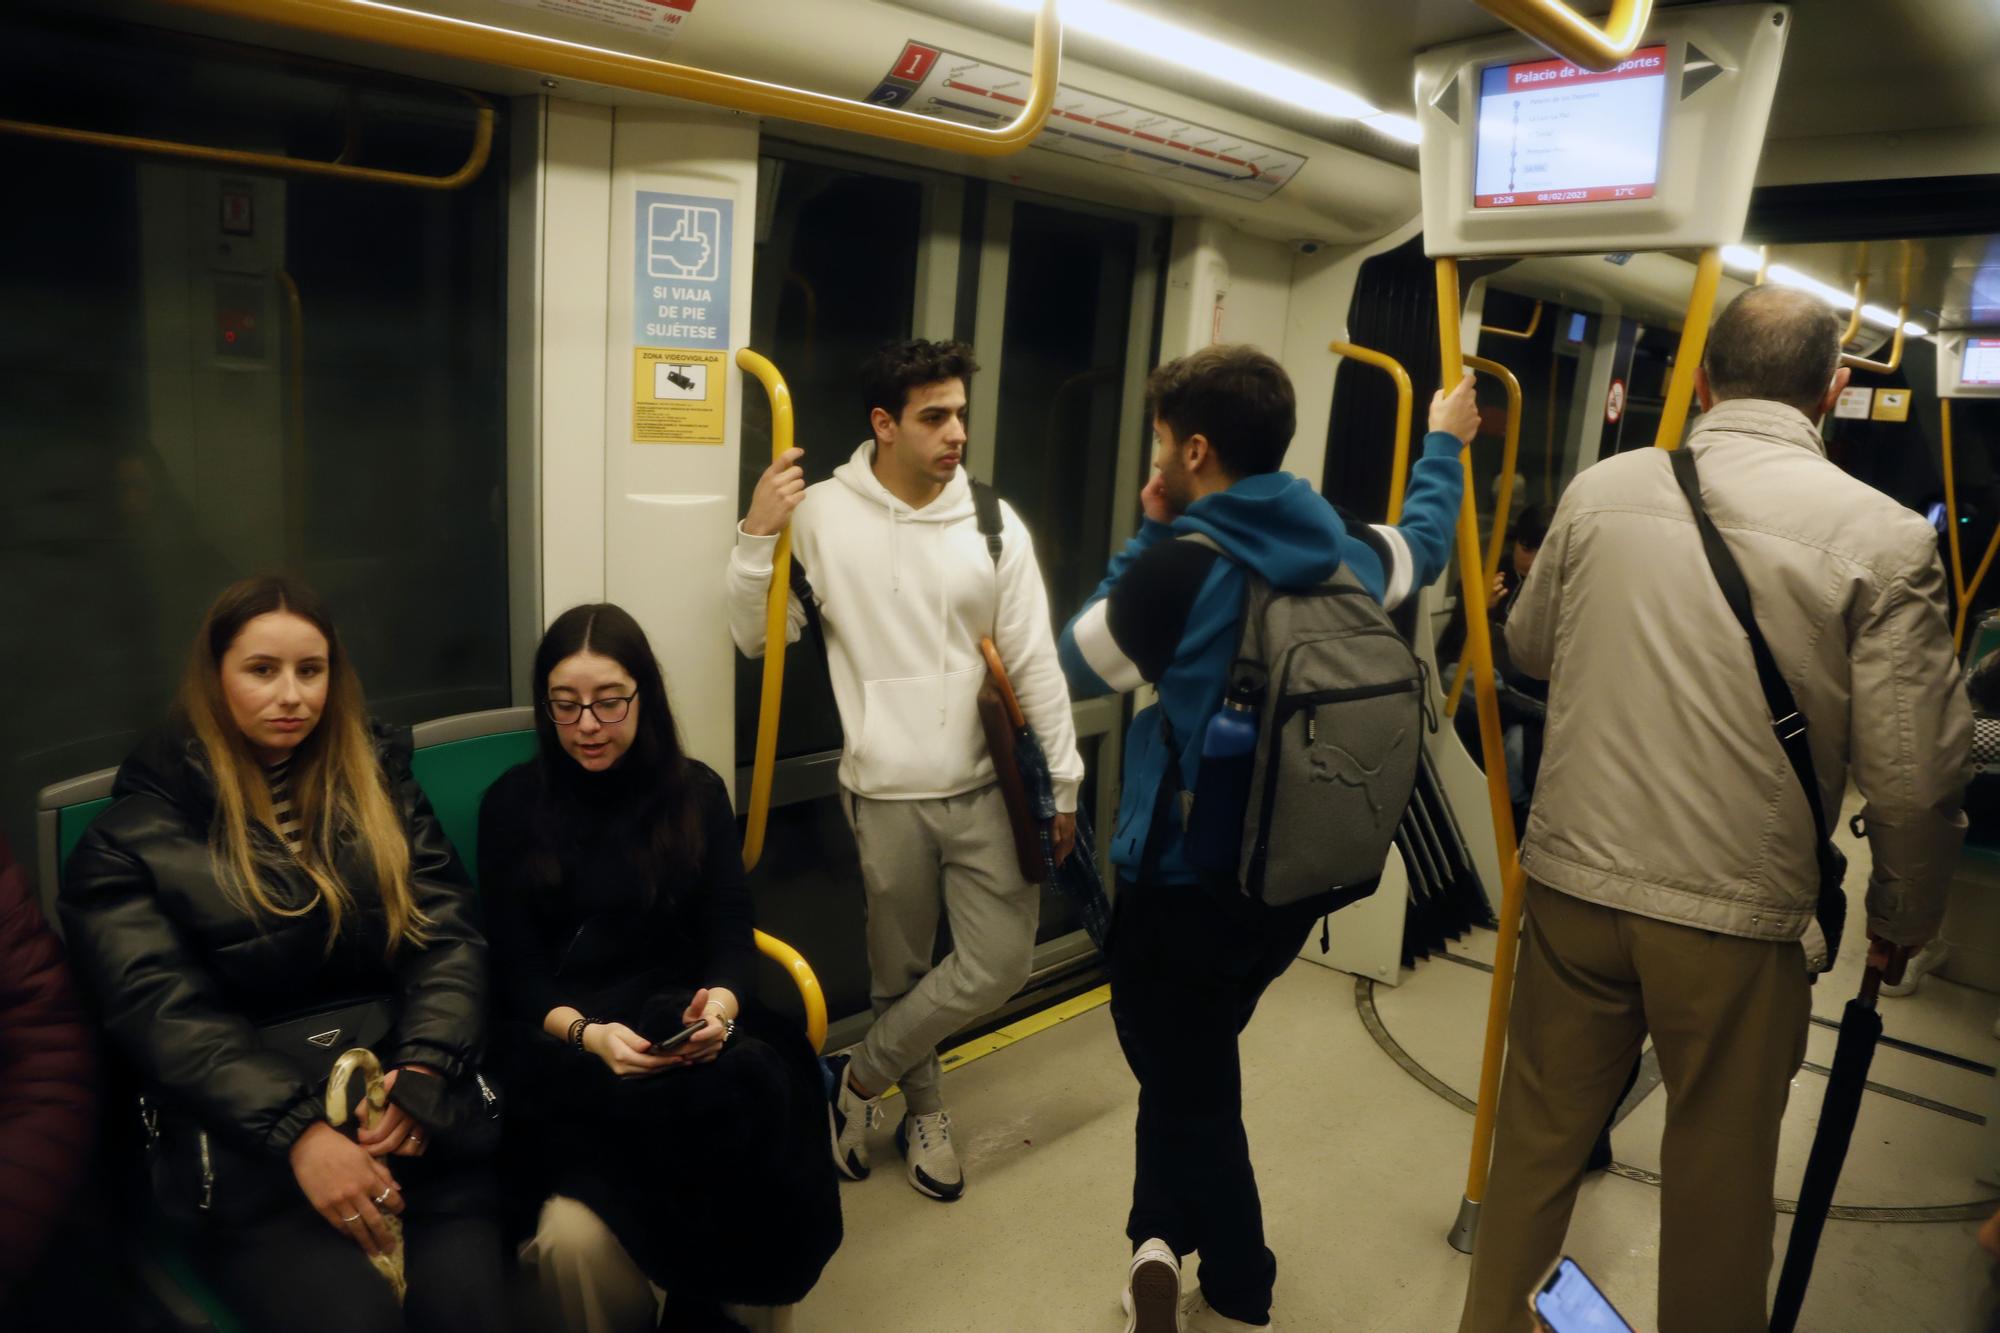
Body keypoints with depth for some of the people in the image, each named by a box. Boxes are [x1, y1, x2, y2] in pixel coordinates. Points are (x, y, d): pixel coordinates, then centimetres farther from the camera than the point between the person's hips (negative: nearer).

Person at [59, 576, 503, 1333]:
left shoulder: (379, 784, 14)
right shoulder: (135, 833, 7)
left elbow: (449, 938, 6)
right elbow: (163, 1011, -5)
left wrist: (423, 1073, -13)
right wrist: (299, 1131, -18)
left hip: (405, 1094, 2)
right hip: (247, 1136, -2)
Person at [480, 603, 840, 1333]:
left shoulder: (697, 791, 10)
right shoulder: (513, 803, 5)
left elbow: (730, 930, 4)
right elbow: (516, 971, 0)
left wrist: (720, 1003, -19)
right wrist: (587, 1033, -20)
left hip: (683, 1021, 2)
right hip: (562, 1042, -2)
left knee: (756, 1087, -29)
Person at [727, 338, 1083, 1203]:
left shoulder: (993, 520, -2)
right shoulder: (822, 514, -7)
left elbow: (1034, 661, 1)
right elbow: (758, 640, -3)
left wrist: (1062, 781, 3)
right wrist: (757, 538, -17)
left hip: (985, 787, 2)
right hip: (886, 794, -2)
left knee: (1002, 962, 2)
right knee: (901, 971, 12)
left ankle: (859, 1080, 25)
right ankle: (924, 1110, 40)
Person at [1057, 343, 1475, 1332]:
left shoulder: (1178, 566, -20)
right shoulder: (1347, 554, 0)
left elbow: (1077, 665, -4)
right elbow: (1423, 541, 24)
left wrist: (1148, 538, 0)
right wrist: (1445, 446, 41)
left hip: (1183, 887, -7)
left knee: (1191, 1089, 12)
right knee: (1188, 1064, 26)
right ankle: (1162, 1245, 34)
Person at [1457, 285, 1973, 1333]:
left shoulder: (1601, 491, -1)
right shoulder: (1885, 538, -9)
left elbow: (1528, 649, 13)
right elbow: (1913, 772, -8)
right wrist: (1903, 915, 8)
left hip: (1572, 880, 3)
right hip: (1738, 911, -2)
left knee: (1537, 1137, 18)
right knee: (1719, 1173, 17)